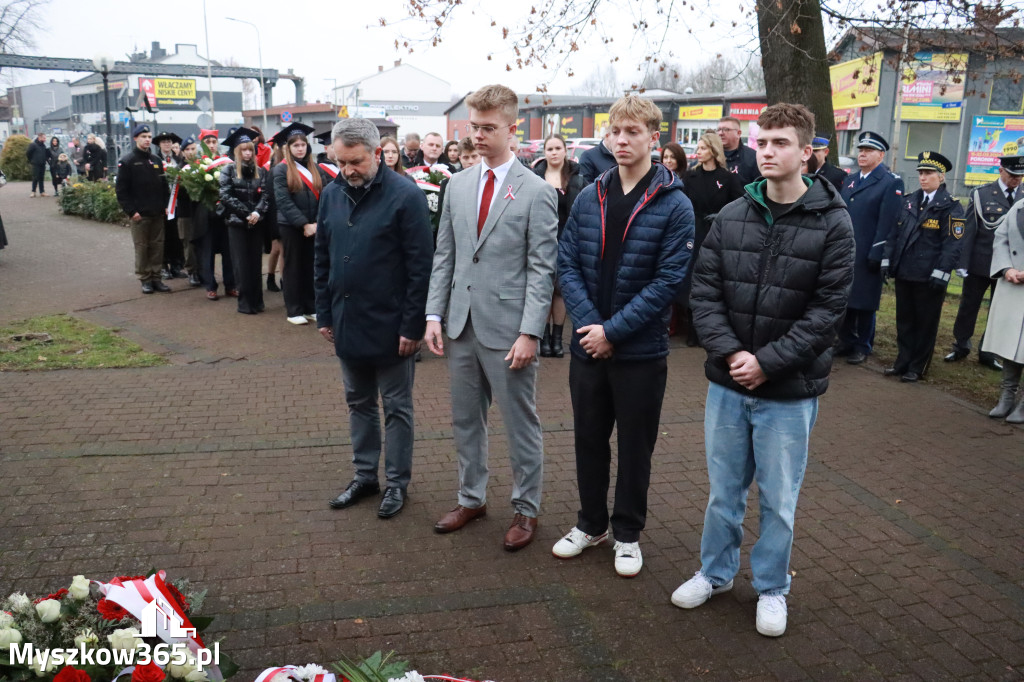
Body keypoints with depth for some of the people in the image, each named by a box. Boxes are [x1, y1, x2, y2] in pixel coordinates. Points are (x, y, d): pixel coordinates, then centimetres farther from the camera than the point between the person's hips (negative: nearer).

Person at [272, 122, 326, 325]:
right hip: (291, 226, -4)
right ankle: (294, 310, 11)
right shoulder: (281, 170, -5)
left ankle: (311, 308, 17)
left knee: (311, 267, 8)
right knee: (293, 267, 4)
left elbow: (323, 198, 5)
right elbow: (283, 201, -12)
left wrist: (318, 222, -8)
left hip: (313, 226, 4)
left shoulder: (315, 169, 10)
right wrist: (304, 223, -16)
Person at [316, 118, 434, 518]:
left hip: (390, 326, -6)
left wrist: (412, 326, -15)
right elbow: (322, 259, 11)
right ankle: (365, 475, 32)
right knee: (359, 403, 17)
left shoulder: (405, 196, -13)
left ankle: (397, 482, 23)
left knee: (396, 407, 9)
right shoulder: (332, 194, 4)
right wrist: (324, 314, 9)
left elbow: (421, 267, -14)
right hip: (347, 323, 6)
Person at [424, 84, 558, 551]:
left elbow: (541, 268, -10)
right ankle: (471, 498, 34)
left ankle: (526, 509, 24)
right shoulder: (458, 184, 9)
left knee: (520, 424, 7)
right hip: (462, 324, 6)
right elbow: (444, 254, 11)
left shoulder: (536, 192, -7)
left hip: (507, 328, -5)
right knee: (465, 419, 16)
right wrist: (434, 314, 2)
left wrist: (529, 333, -16)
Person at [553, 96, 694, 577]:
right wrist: (589, 323, -13)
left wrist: (613, 330, -17)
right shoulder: (589, 198, 3)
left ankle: (627, 533, 29)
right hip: (588, 345, 3)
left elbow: (668, 280, -14)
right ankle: (591, 524, 34)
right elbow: (567, 263, 0)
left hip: (641, 351, -3)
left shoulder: (674, 205, -8)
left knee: (635, 445, 11)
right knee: (589, 439, 15)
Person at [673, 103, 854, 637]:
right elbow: (705, 292, -1)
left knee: (778, 498, 12)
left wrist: (767, 362, -17)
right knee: (724, 489, 17)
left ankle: (771, 588, 33)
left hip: (789, 391, -2)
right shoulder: (731, 216, 1)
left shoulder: (831, 223, -7)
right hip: (727, 383, 3)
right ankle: (716, 572, 37)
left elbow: (825, 310, -11)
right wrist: (730, 353, -15)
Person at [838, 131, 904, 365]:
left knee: (864, 303, 3)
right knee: (844, 300, 9)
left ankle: (863, 347, 16)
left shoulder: (891, 183, -5)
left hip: (867, 257, -6)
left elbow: (887, 222, -12)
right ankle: (846, 343, 21)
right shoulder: (849, 180, 15)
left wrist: (876, 255, -17)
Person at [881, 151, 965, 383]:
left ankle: (917, 368, 15)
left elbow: (953, 244, -11)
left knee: (925, 324, 6)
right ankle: (902, 362, 23)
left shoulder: (951, 207, -6)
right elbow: (895, 233, 14)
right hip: (903, 273, 6)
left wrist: (941, 273, -18)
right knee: (904, 320, 13)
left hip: (928, 277, -5)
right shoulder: (910, 201, 11)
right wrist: (887, 260, 6)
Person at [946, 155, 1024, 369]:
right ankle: (961, 347, 25)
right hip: (980, 263, -2)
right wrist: (963, 263, -8)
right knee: (968, 307, 9)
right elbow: (969, 231, -4)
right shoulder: (981, 194, -3)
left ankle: (988, 353, 21)